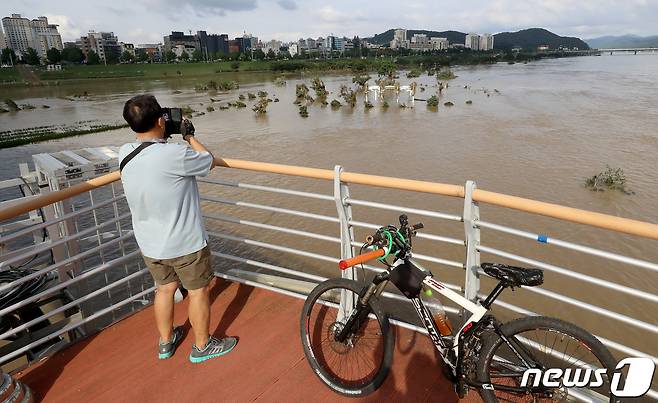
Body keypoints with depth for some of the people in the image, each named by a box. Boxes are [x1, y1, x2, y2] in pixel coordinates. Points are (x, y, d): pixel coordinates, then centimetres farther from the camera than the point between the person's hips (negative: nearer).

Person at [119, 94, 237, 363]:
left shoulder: (124, 154, -6)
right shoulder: (175, 155, -28)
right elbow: (209, 162, -8)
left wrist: (162, 138, 11)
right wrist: (189, 136, 2)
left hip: (149, 243, 6)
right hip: (185, 243, -6)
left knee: (165, 288, 24)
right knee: (198, 291, 14)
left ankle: (166, 341, 43)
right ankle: (202, 346, 32)